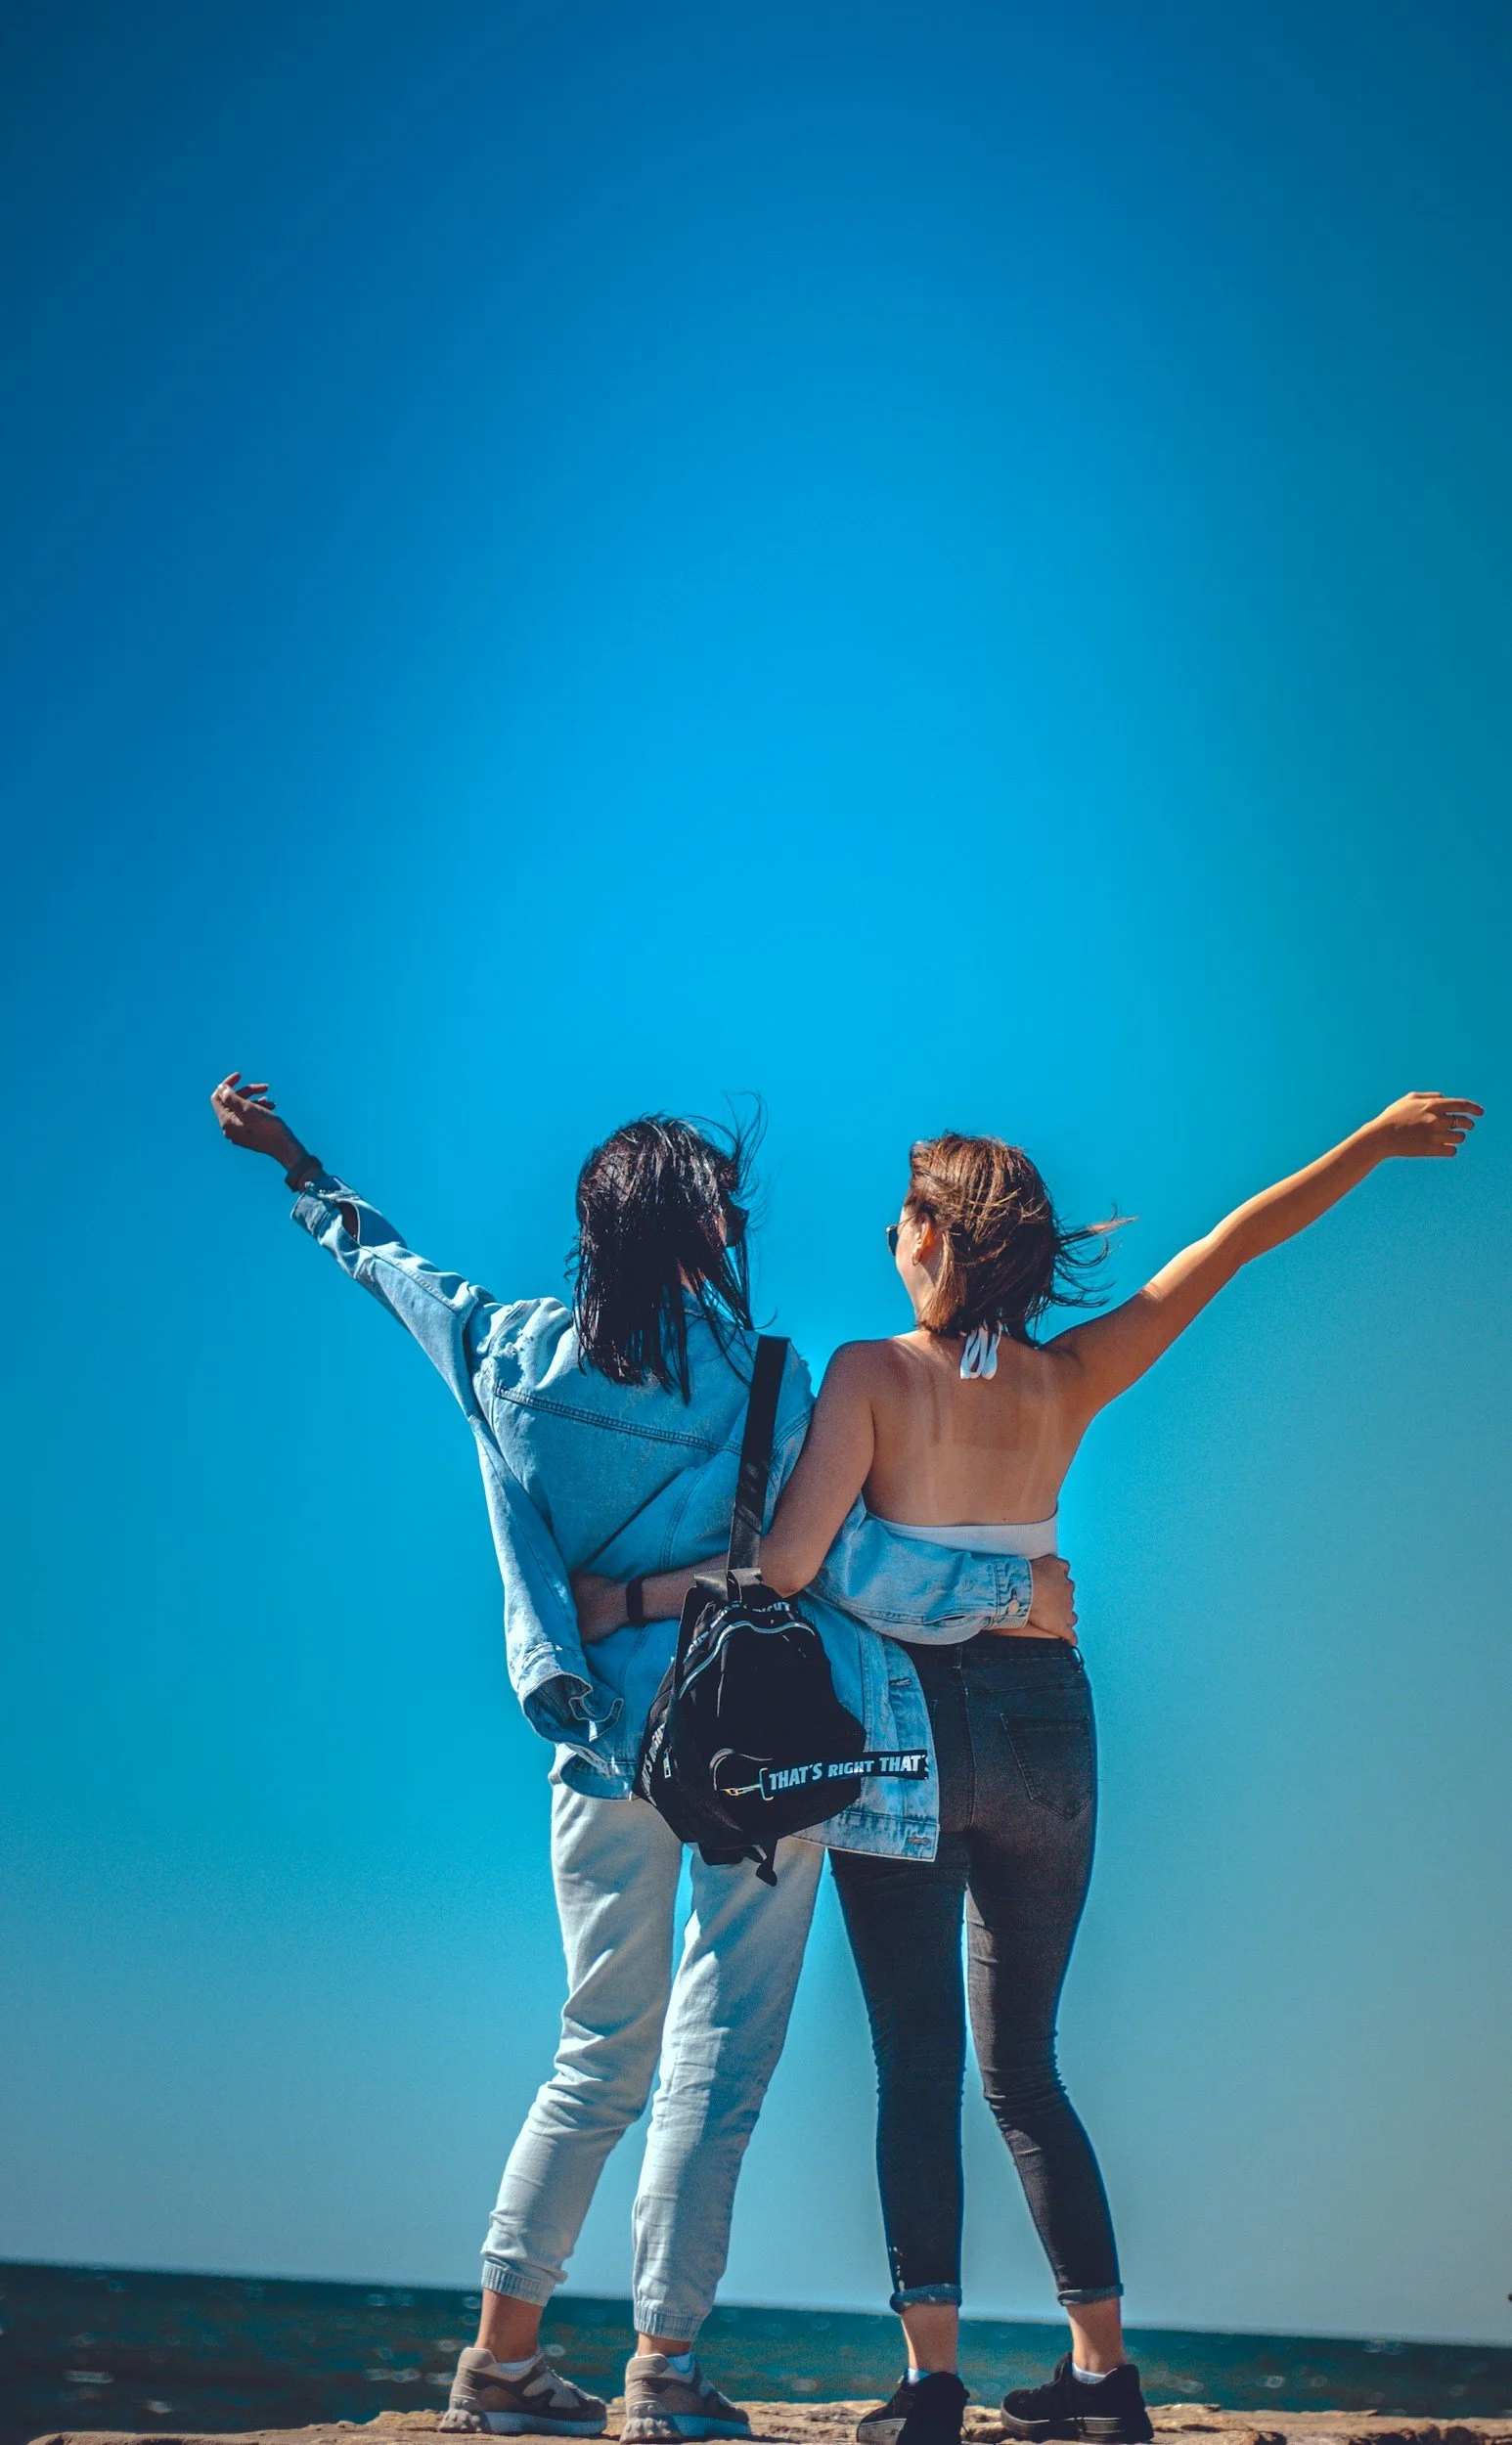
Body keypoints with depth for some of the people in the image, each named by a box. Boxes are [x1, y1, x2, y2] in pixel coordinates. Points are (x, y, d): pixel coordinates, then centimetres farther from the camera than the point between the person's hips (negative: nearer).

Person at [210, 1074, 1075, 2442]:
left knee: (602, 2055, 15)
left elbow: (391, 1267, 20)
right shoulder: (757, 1382, -7)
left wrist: (297, 1163, 36)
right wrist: (1010, 1596, 4)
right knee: (715, 2059, 3)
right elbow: (851, 1565, -8)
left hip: (608, 1737, 4)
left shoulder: (512, 1355, 4)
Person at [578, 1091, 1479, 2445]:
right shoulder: (1070, 1380, 0)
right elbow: (1232, 1243, 8)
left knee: (918, 2059, 3)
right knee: (1023, 2065, 15)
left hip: (909, 1719, -3)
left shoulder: (872, 1373, -9)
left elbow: (786, 1564, -18)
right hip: (1045, 1716, 4)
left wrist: (625, 1599, -5)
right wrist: (1379, 1137, 18)